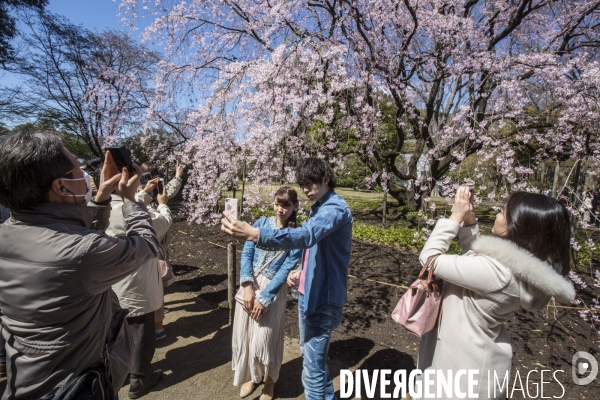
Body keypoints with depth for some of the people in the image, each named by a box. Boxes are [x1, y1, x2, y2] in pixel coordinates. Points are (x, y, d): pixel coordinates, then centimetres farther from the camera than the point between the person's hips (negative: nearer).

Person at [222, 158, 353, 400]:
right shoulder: (320, 208, 12)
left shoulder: (335, 209, -20)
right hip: (309, 291, 10)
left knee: (312, 368, -1)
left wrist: (253, 234, -51)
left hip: (322, 296, -10)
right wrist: (301, 271, 3)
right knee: (312, 357, 25)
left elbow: (305, 236, -39)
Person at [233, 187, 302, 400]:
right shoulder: (261, 223, -1)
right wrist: (247, 286, -16)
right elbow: (247, 253, -5)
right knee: (244, 333, 13)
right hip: (250, 284, 4)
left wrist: (264, 298, -15)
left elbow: (286, 269, -12)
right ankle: (251, 375, 40)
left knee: (264, 337, 2)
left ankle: (269, 380, 33)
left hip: (273, 289, -3)